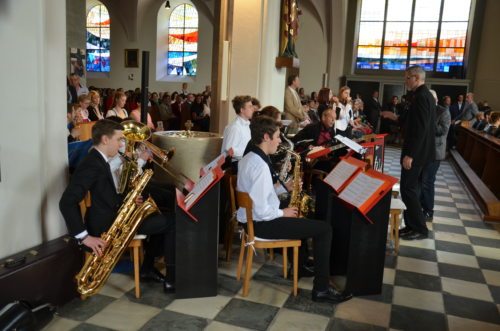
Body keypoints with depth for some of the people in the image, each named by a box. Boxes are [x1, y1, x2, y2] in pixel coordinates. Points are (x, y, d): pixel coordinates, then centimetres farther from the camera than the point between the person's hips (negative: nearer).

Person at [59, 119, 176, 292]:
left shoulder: (103, 161, 11)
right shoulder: (92, 164, -20)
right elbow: (67, 203, -27)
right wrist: (84, 236, -28)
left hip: (115, 216, 10)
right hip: (107, 224, -10)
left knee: (163, 219, 17)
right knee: (171, 222, -9)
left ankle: (147, 268, 19)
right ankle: (173, 279, -2)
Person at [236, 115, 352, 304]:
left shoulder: (249, 158, 6)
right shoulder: (261, 166, -25)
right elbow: (261, 211, -28)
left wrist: (283, 187, 5)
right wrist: (283, 213, -11)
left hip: (251, 218, 11)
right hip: (261, 224, -11)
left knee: (301, 216, 33)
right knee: (324, 229, -6)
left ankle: (299, 266, 40)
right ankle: (321, 289, 2)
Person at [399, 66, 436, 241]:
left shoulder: (421, 96, -19)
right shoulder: (425, 95, 13)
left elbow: (420, 129, -24)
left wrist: (409, 154, -24)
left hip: (415, 152, -10)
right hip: (419, 151, 10)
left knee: (408, 190, -4)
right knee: (411, 189, 14)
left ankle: (420, 229, 6)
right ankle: (412, 226, 22)